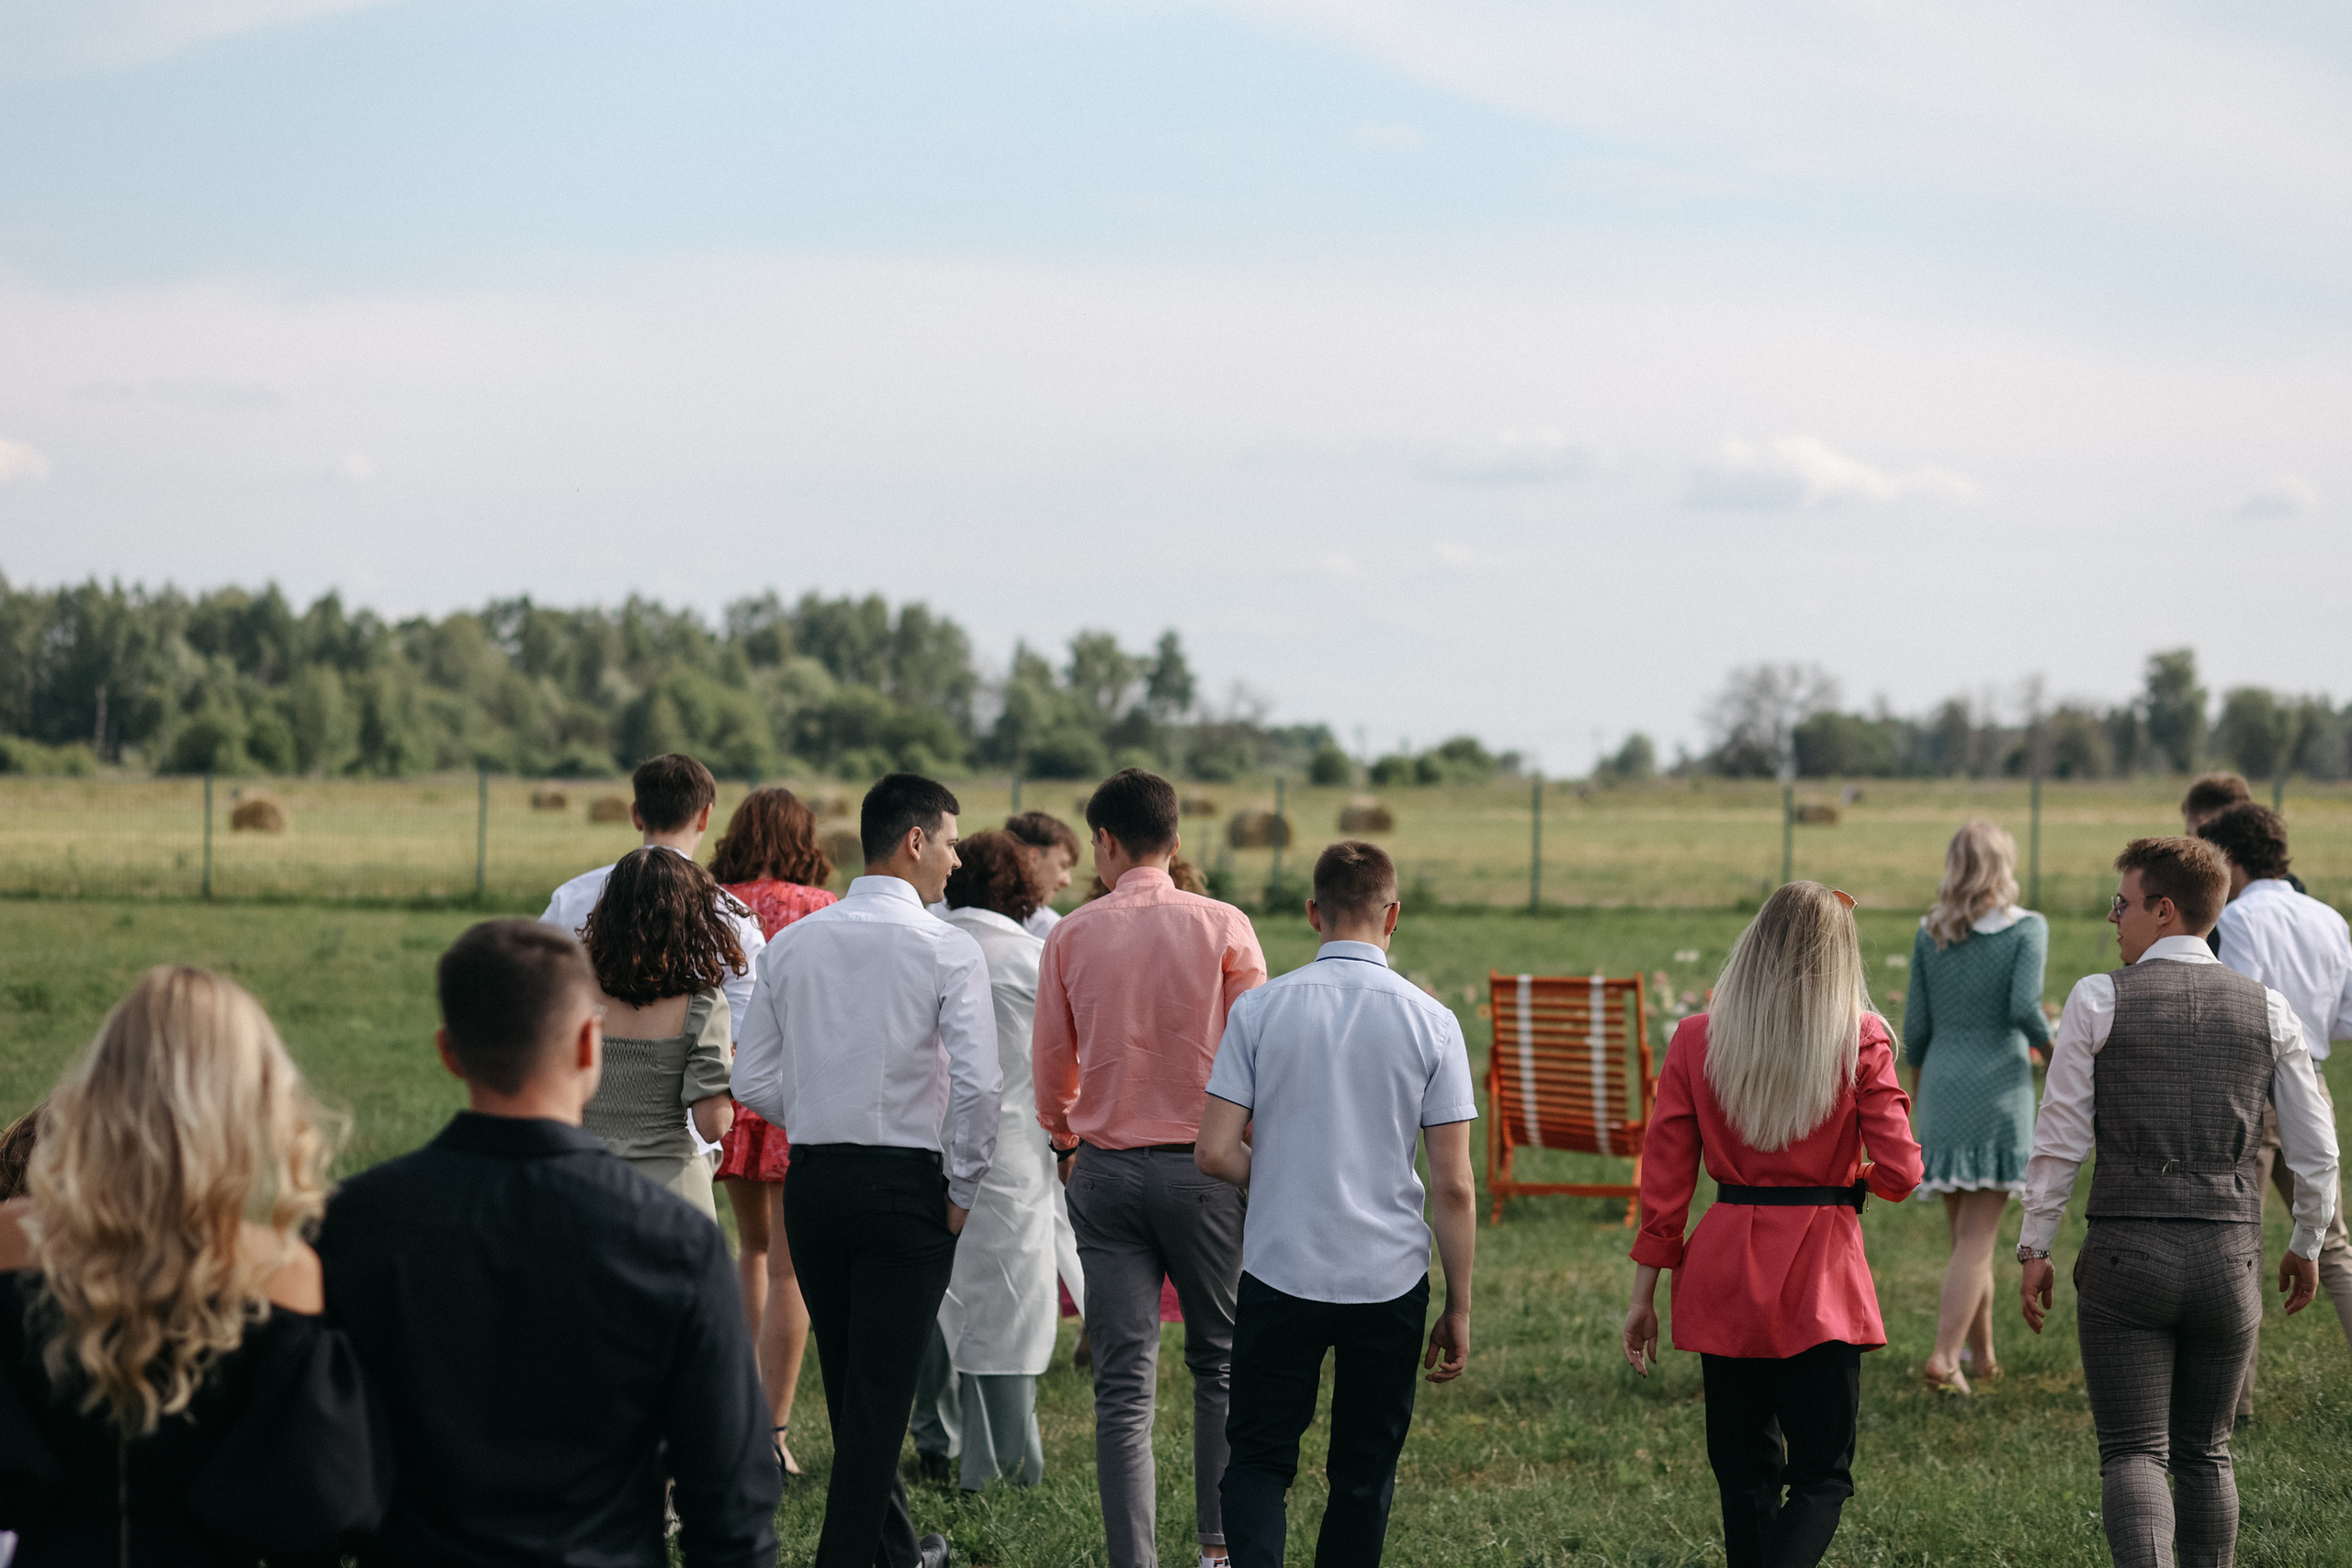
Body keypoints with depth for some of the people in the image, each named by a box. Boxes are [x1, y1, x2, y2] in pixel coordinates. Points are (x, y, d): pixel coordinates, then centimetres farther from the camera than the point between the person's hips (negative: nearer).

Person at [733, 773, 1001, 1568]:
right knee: (881, 1389, 0)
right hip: (906, 1185, -5)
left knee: (848, 1380, 17)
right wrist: (963, 1190, -6)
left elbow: (753, 1080, 5)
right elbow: (978, 1083, -17)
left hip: (812, 1177, 5)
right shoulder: (947, 948, -9)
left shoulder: (791, 944, 5)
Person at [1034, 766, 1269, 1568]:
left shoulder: (1071, 936, 0)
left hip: (1107, 1168, 1)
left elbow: (1051, 1069, 9)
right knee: (1220, 1364, 15)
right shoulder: (1222, 928, -4)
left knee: (1123, 1383, 1)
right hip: (1203, 1165, -1)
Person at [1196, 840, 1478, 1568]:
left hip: (1281, 1269, 0)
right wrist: (1459, 1309, 5)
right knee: (1363, 1478, 12)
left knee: (1258, 1457, 9)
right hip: (1389, 1281, 0)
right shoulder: (1430, 1022, -4)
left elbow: (1214, 1153, -6)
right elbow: (1455, 1187, -4)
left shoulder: (1259, 1009, -4)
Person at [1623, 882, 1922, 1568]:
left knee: (1744, 1467, 16)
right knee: (1821, 1476, 0)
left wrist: (1643, 1294, 8)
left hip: (1725, 1269, 3)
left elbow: (1663, 1178, 1)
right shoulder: (1860, 1040, -6)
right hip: (1822, 1273, -3)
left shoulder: (1696, 1038, 0)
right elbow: (1898, 1172, -9)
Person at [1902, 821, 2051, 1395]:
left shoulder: (1930, 933, 6)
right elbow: (2024, 1007, -18)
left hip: (1941, 1088, 4)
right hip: (1999, 1087, -4)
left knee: (1966, 1234, 16)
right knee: (1978, 1236, -2)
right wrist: (2051, 1047, 2)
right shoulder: (2026, 928, -5)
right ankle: (1945, 1355, -13)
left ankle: (1982, 1354, 25)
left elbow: (1916, 1028, 6)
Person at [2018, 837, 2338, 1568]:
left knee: (2133, 1455, 0)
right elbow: (2317, 1151, 7)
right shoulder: (2268, 1009, 5)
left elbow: (2060, 1140, -5)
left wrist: (2034, 1248, 5)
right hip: (2229, 1260, 3)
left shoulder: (2098, 1000, -4)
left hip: (2126, 1257, -3)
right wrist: (2306, 1246, 22)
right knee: (2204, 1455, 17)